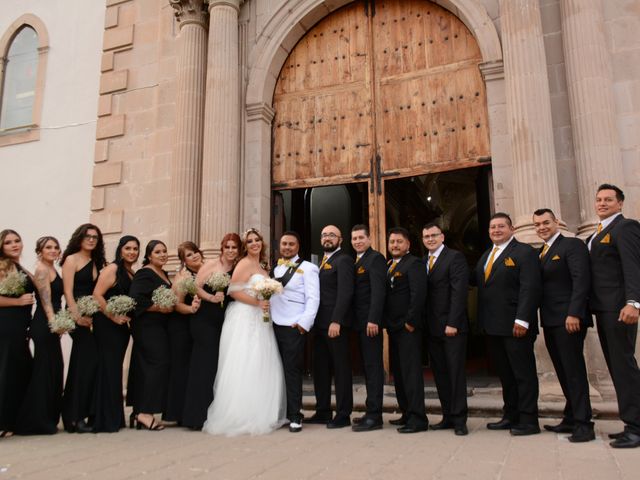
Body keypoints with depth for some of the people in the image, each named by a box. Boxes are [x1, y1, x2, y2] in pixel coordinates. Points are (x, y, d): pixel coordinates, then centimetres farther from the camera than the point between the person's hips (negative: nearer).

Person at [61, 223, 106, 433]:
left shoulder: (96, 262, 17)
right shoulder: (71, 260, -2)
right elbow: (68, 292, -10)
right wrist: (77, 316, -18)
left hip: (94, 318, 6)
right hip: (79, 318, -6)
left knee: (91, 364, 8)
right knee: (84, 364, -5)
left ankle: (88, 414, 16)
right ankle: (75, 416, 5)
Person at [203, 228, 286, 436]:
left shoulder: (263, 266, 18)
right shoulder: (245, 264, -8)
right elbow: (234, 291, -16)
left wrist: (268, 304, 8)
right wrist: (257, 303, -18)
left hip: (260, 320, 9)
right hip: (244, 319, -8)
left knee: (262, 369, 8)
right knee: (245, 368, -6)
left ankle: (260, 416, 17)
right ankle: (241, 418, 2)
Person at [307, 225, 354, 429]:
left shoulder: (343, 260, -6)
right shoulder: (322, 262, 20)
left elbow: (345, 292, -16)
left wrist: (336, 321, -23)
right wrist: (314, 320, 10)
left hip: (335, 323, -8)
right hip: (320, 323, 8)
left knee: (341, 369, 0)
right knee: (320, 368, 12)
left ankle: (343, 414, 8)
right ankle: (323, 412, 21)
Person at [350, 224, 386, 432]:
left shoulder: (376, 258, -9)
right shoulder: (356, 261, 18)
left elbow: (378, 291, -18)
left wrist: (373, 320, -24)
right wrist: (357, 321, 13)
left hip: (370, 321, -9)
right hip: (360, 322, 9)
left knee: (373, 366, -6)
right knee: (368, 366, 12)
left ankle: (374, 416, -1)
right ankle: (372, 412, 19)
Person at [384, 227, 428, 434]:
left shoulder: (414, 263, -7)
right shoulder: (388, 266, 18)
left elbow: (418, 294, -16)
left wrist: (410, 321, -17)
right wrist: (386, 322, 8)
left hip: (408, 328, -8)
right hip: (393, 328, 8)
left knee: (411, 371, -6)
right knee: (398, 372, 12)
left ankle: (418, 418, -1)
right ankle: (407, 414, 21)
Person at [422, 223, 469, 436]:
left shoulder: (455, 257, -6)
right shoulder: (422, 262, 13)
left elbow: (459, 292, -13)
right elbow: (422, 293, 11)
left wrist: (453, 323, -18)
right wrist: (423, 323, 3)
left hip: (452, 326, -6)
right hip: (432, 328, 6)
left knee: (456, 373, 0)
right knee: (440, 374, 10)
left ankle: (459, 420, 8)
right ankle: (448, 416, 18)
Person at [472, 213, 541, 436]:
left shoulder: (524, 252, -7)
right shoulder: (486, 255, 18)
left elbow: (530, 288, -15)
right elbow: (474, 280, 13)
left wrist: (522, 320, -22)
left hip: (515, 325, -7)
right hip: (493, 326, 8)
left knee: (523, 373, 1)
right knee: (505, 374, 14)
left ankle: (528, 421, 8)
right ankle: (511, 416, 22)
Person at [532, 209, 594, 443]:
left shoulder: (572, 245, -5)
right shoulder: (539, 253, 17)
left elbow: (582, 280, -15)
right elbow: (537, 284, 14)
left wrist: (574, 314, -23)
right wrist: (538, 317, 5)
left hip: (568, 319, -7)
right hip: (550, 321, 7)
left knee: (574, 370, -5)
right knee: (563, 371, 11)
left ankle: (583, 423, 1)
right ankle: (571, 419, 18)